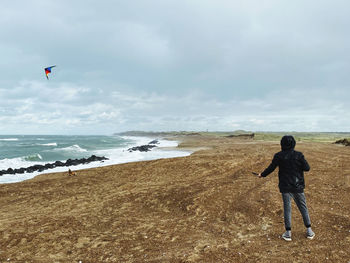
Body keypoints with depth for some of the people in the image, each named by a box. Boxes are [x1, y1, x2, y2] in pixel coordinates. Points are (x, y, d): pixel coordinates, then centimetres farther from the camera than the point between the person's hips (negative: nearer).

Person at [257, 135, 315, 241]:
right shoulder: (298, 155, -7)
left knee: (287, 208, 6)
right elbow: (307, 168, -6)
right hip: (298, 186, 1)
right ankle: (309, 231, 19)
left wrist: (262, 174, 17)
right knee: (303, 207, 13)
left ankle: (288, 233, 9)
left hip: (285, 186, 0)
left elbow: (271, 168, 1)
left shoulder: (278, 156, -6)